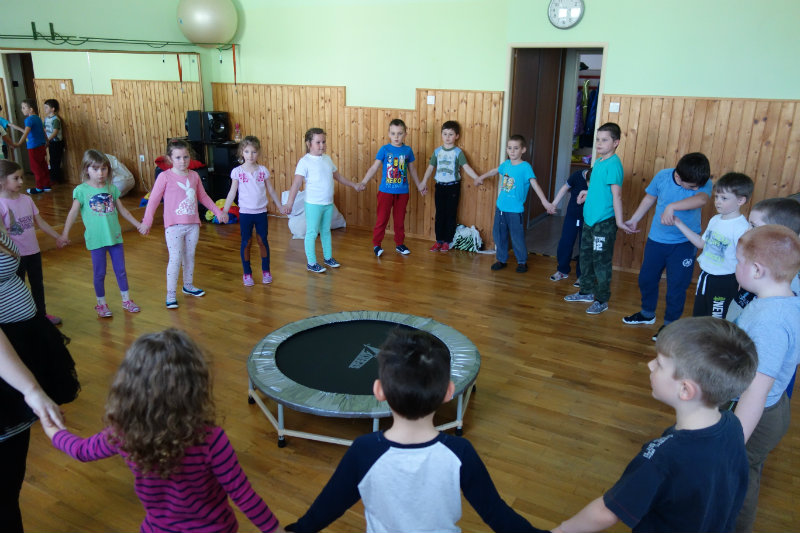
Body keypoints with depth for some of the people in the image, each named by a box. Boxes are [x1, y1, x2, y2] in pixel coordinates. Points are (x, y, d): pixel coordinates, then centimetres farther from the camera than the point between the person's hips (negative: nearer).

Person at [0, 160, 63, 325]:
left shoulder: (26, 199, 2)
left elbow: (40, 222, 10)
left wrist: (58, 236, 11)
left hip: (33, 251, 6)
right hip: (15, 255, -6)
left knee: (38, 283, 19)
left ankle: (42, 313, 36)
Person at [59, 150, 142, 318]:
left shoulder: (112, 188, 5)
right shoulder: (81, 190, -5)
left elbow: (122, 210, 15)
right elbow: (73, 213, -5)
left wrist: (138, 224, 17)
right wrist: (64, 234, -11)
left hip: (115, 236, 3)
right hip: (96, 239, -3)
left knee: (121, 270, 11)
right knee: (99, 273, 6)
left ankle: (126, 300, 25)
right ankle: (101, 304, 21)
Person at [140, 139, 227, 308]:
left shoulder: (194, 176, 4)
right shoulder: (165, 177, -8)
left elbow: (203, 197, 16)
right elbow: (153, 200, -5)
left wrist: (218, 212, 16)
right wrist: (147, 222, -7)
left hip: (193, 225, 5)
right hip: (174, 226, -5)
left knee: (190, 256, 16)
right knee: (175, 259, -7)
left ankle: (188, 285, 33)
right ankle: (171, 294, 2)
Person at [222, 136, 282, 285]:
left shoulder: (263, 170, 0)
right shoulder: (237, 171, -4)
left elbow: (271, 191, 9)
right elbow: (232, 193, -1)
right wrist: (224, 211, -6)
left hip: (261, 212, 1)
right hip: (245, 212, -1)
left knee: (263, 241, 7)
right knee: (246, 243, 5)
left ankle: (266, 271, 20)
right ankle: (247, 273, 17)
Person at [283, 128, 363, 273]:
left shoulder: (327, 159, 8)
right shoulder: (305, 161, -13)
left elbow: (338, 176, 22)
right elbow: (296, 183, -19)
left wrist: (354, 185, 28)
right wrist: (289, 203, -27)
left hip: (329, 203, 6)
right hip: (313, 204, -6)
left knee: (326, 231, 18)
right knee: (312, 233, 3)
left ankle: (328, 257, 32)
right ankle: (311, 263, 13)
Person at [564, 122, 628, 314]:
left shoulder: (613, 164, -17)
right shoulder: (599, 161, 10)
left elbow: (616, 194, -22)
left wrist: (619, 222, -24)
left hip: (604, 222, -9)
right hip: (590, 219, 9)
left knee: (601, 262, 0)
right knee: (586, 257, 19)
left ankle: (602, 300, 13)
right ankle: (587, 292, 35)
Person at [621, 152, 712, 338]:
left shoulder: (704, 183, -19)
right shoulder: (663, 176, -10)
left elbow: (701, 199, -42)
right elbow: (649, 198, 7)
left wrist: (671, 207, -54)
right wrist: (634, 220, 14)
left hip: (684, 244, -3)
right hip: (656, 239, 4)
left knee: (677, 286, 2)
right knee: (646, 278, 16)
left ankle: (670, 324, 22)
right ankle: (647, 314, 39)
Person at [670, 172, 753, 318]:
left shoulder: (742, 228, -21)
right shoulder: (715, 220, 3)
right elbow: (702, 243, 15)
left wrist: (740, 292, -23)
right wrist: (679, 224, 12)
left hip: (724, 282, -7)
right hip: (705, 276, 8)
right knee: (698, 316, 21)